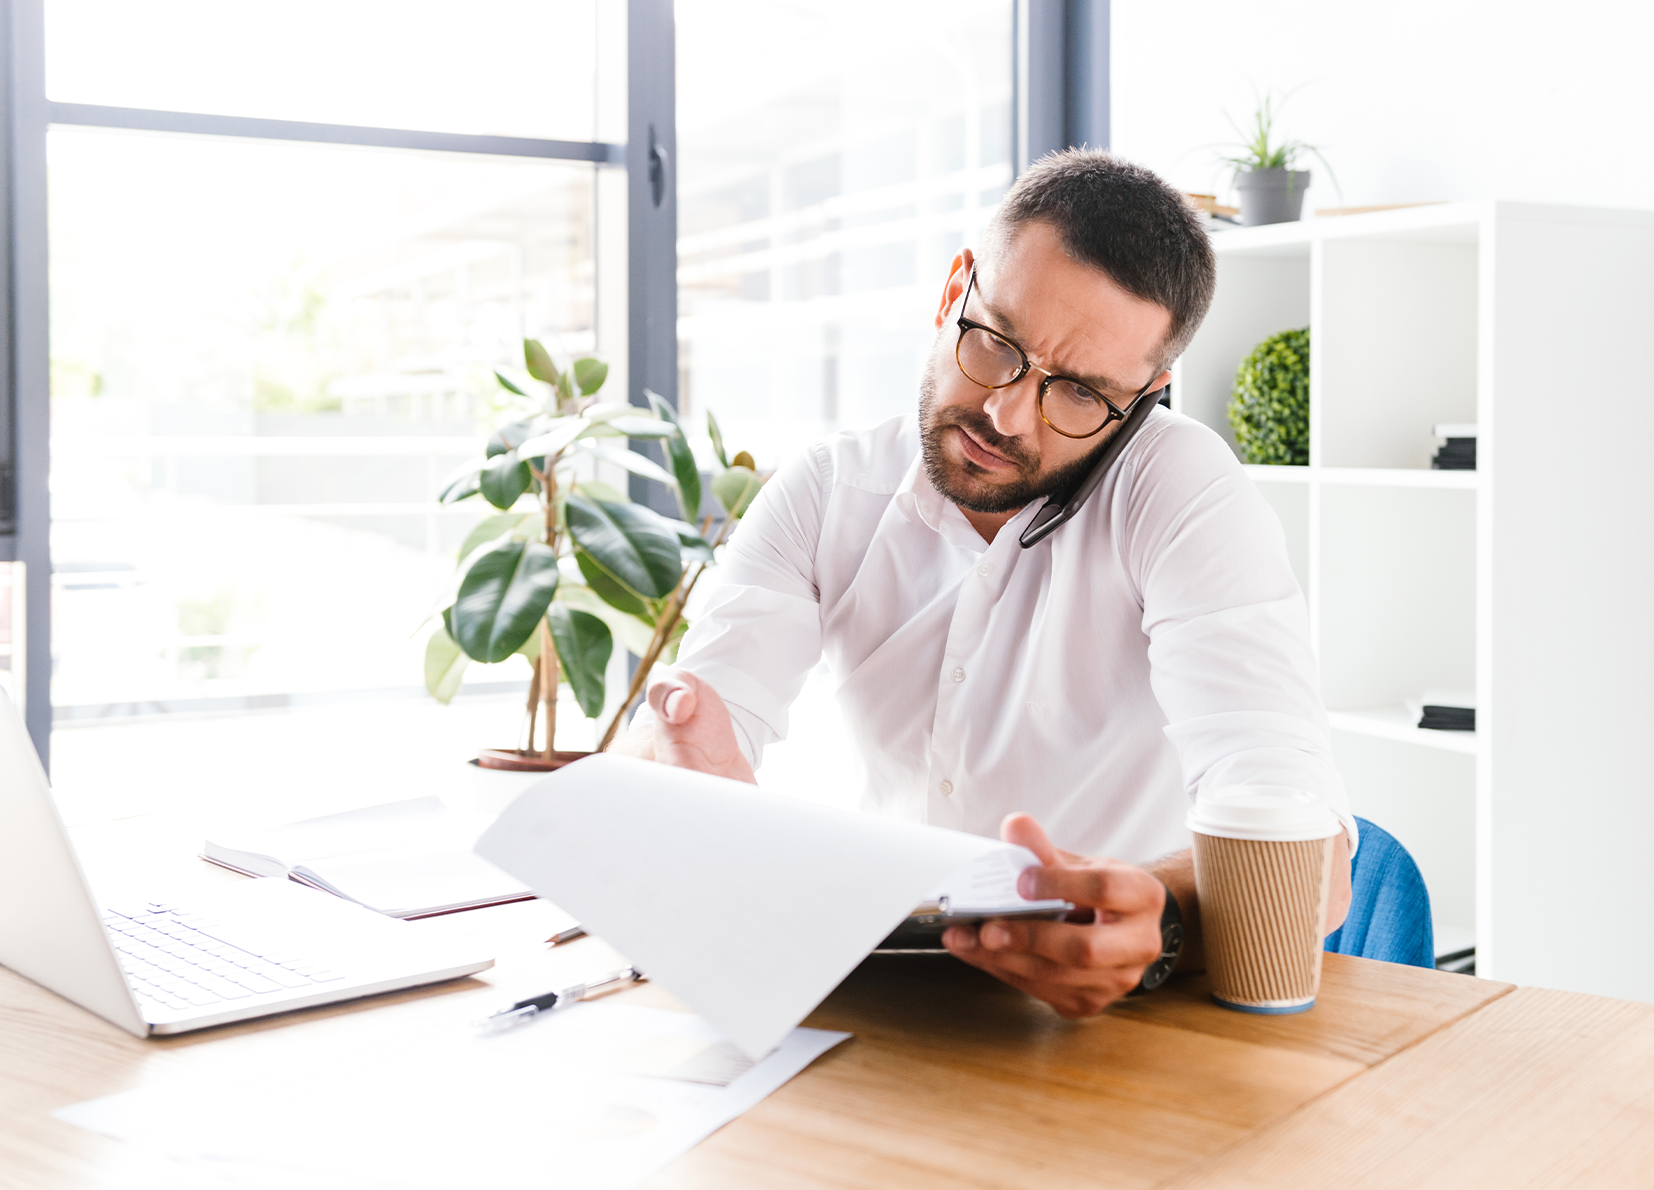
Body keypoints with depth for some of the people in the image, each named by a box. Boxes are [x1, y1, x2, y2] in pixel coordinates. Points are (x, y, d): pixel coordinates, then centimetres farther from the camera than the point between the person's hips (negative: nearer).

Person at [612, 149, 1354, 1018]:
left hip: (1137, 1032, -3)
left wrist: (1156, 921, -45)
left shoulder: (1181, 489, -14)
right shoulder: (824, 494, 0)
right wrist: (702, 789, -34)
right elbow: (677, 735, -11)